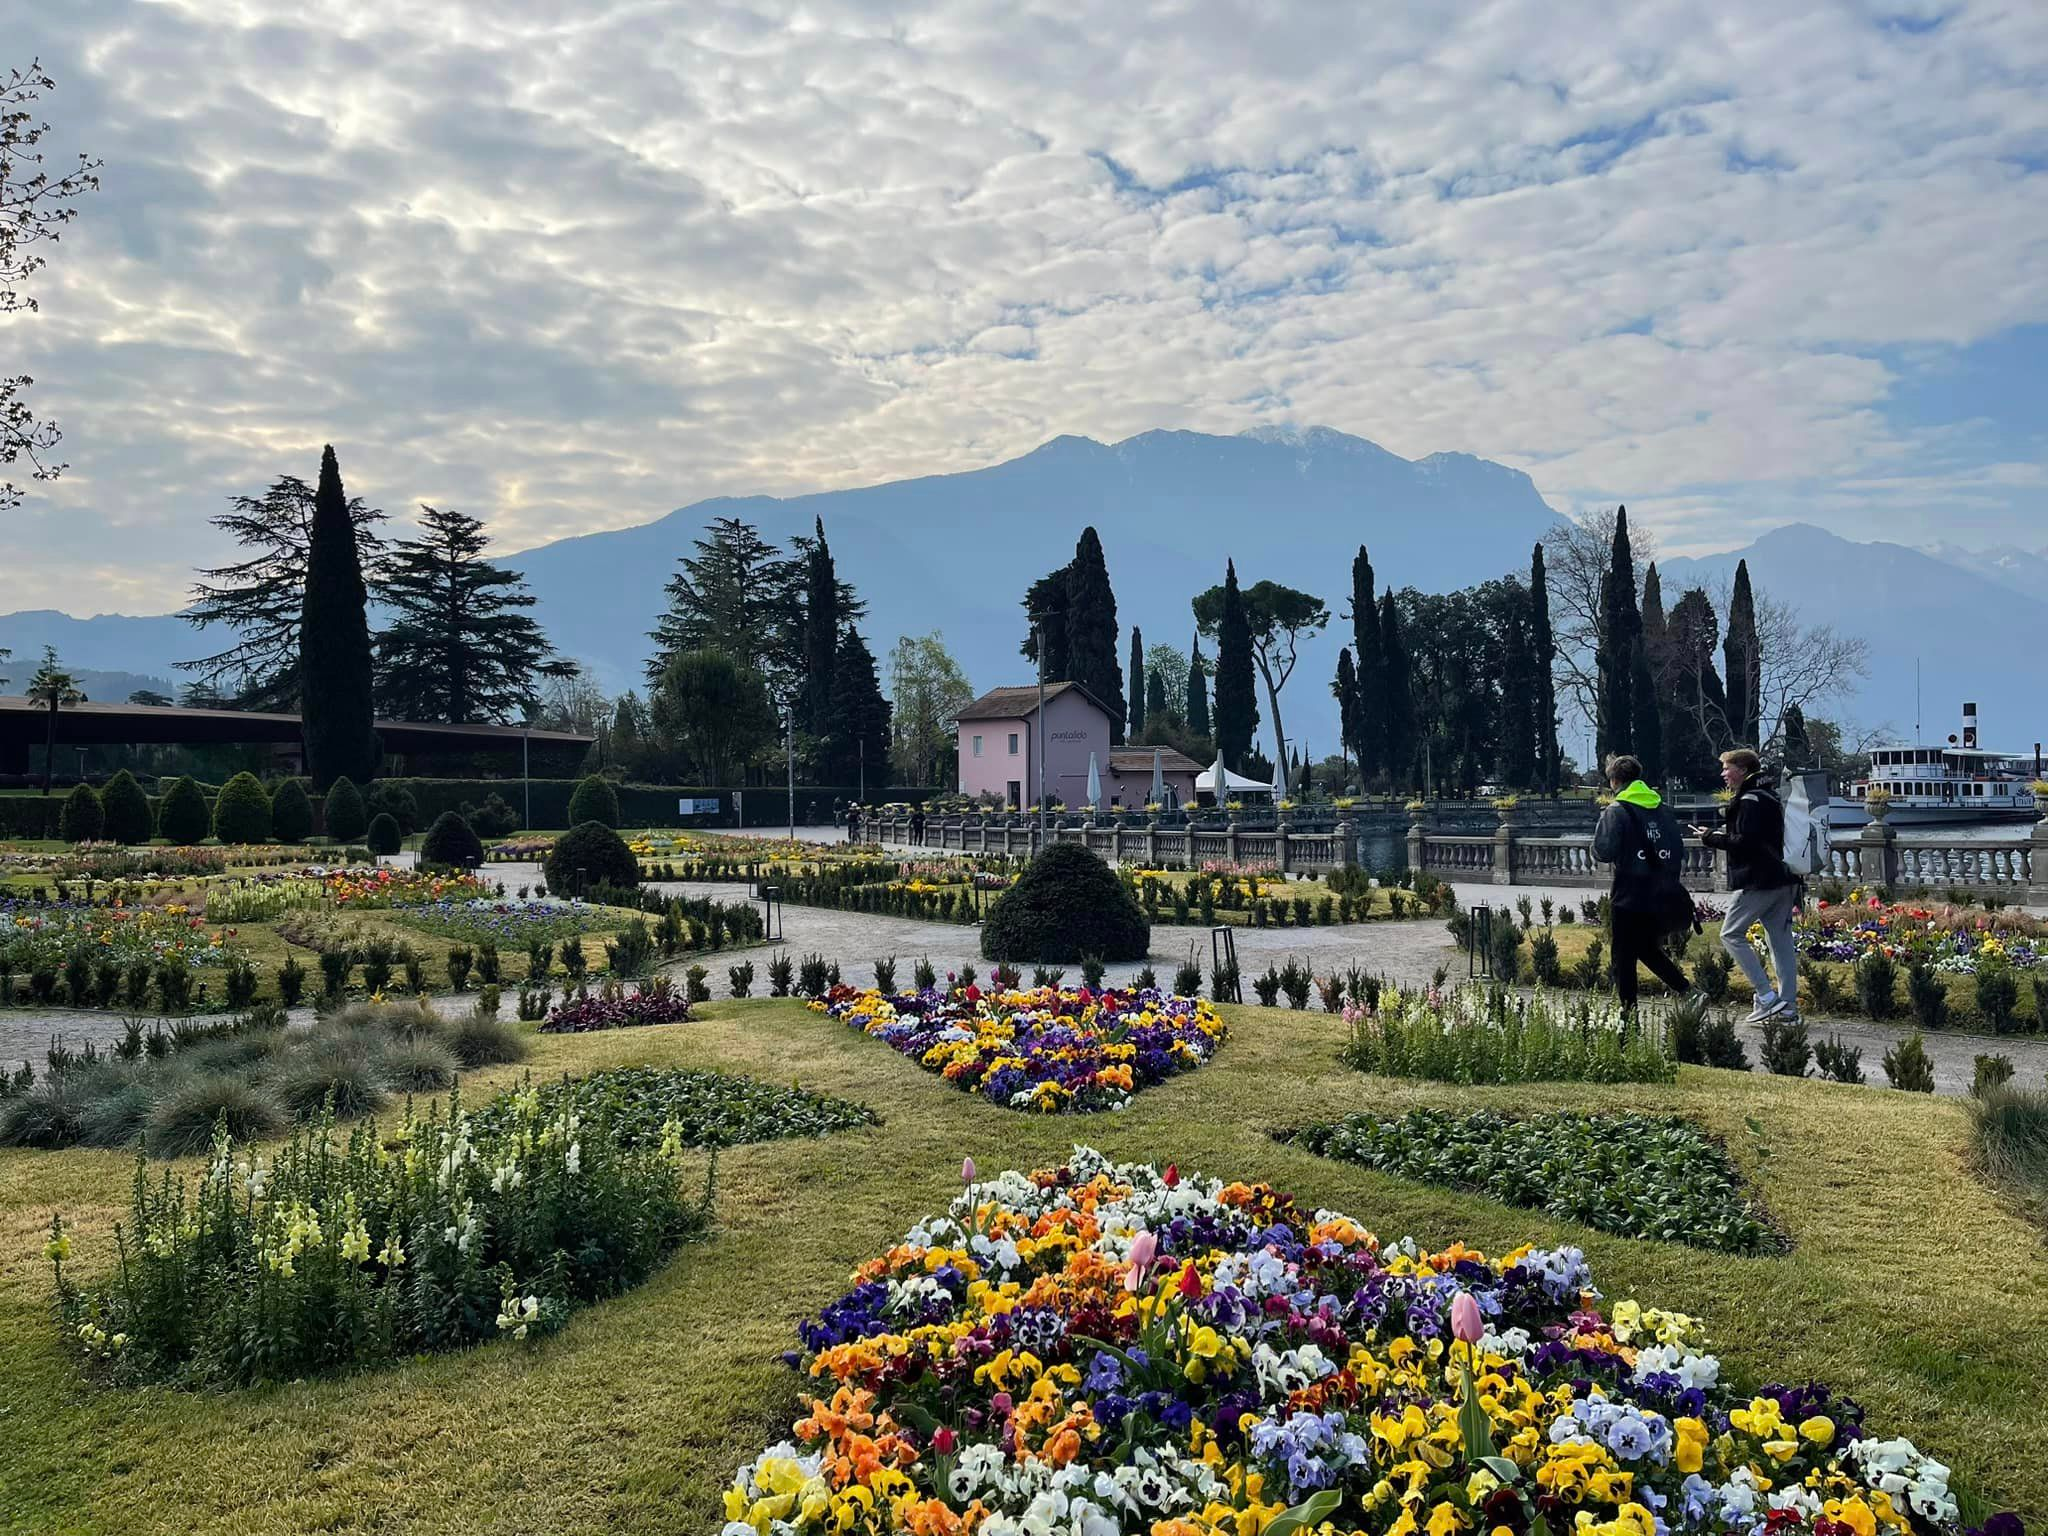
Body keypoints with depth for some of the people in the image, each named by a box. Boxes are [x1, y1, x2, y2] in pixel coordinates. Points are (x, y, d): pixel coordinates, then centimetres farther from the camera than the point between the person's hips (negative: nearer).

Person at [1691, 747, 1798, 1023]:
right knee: (1781, 940, 9)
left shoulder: (1750, 800, -13)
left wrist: (1711, 837, -8)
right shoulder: (1771, 796, 18)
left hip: (1758, 882, -10)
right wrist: (1719, 833, 10)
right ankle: (1788, 1007, 11)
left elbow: (1744, 842, -20)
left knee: (1731, 934, -2)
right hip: (1783, 880, 10)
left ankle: (1767, 997, -8)